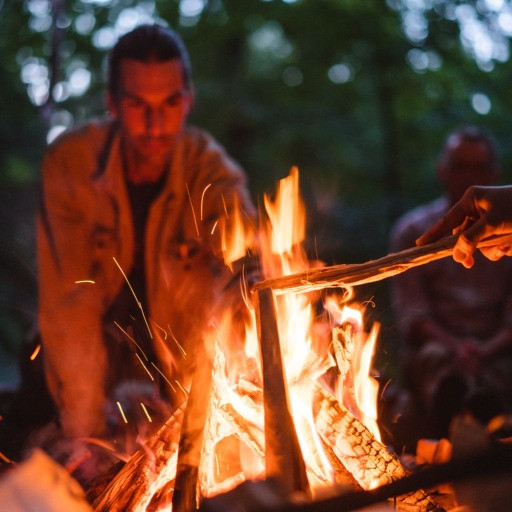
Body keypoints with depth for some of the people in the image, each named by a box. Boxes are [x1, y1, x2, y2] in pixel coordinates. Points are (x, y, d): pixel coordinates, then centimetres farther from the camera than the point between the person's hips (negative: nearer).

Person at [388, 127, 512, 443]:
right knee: (435, 358, -39)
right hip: (437, 345, -1)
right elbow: (411, 314, 3)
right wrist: (455, 348, -16)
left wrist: (485, 351, -16)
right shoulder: (413, 231, 12)